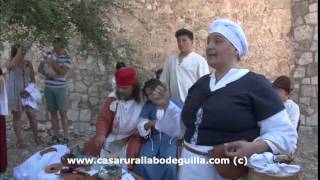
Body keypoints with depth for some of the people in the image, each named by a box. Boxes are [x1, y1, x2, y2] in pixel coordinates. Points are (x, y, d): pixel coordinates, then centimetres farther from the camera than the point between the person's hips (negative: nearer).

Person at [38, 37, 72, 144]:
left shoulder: (66, 58, -6)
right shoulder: (47, 54, 6)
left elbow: (63, 72, -17)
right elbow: (40, 68, 9)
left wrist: (53, 63, -21)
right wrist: (47, 75, -8)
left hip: (60, 88, -4)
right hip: (48, 87, 4)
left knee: (63, 113, -2)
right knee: (53, 112, 9)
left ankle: (66, 137, 4)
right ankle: (55, 135, 18)